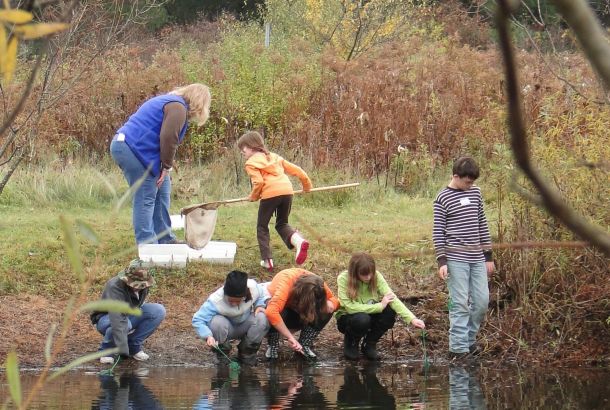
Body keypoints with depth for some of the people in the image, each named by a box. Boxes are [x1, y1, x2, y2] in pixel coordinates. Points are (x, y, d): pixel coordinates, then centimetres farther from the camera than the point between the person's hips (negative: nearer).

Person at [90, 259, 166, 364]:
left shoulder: (144, 285, -14)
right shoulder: (114, 287, -36)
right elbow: (118, 321, -45)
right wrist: (123, 351, -52)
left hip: (129, 316, 6)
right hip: (106, 319, -6)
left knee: (159, 311, -18)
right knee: (124, 324, -41)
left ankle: (134, 346, -3)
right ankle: (105, 350, -10)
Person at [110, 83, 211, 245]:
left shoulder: (169, 101, 24)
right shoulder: (178, 108, -9)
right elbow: (168, 139, -18)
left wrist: (165, 166, 16)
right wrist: (166, 166, -7)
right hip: (133, 149, -11)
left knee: (161, 192, 16)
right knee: (145, 199, -8)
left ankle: (165, 239, 22)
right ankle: (147, 245, -8)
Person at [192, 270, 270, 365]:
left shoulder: (253, 287, -24)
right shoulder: (215, 301, -34)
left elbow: (262, 293, 2)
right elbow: (198, 320, -34)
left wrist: (260, 305, -18)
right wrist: (208, 336, -50)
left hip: (245, 327, 3)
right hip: (227, 328, -3)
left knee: (262, 318, -29)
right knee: (217, 322, -38)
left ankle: (247, 354, -3)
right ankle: (223, 355, -7)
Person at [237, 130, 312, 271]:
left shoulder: (251, 163, 4)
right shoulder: (274, 157, 24)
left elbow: (258, 182, -10)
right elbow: (296, 170, 24)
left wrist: (254, 196, 8)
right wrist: (307, 184, 37)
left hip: (270, 193, -6)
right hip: (287, 191, 6)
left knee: (262, 227, 13)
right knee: (282, 224, 22)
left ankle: (267, 260, 7)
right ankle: (298, 240, -9)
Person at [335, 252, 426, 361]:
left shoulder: (376, 276, -16)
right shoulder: (343, 279, -25)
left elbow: (392, 298, -24)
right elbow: (350, 307, -31)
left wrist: (412, 319, -38)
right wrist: (380, 306, -32)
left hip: (369, 314, 4)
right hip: (347, 317, -4)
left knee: (389, 312, -25)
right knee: (362, 319, -37)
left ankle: (369, 344, -1)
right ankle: (350, 343, -3)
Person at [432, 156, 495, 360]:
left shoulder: (475, 192, 11)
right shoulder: (443, 198, -5)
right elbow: (438, 232, -5)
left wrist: (488, 256, 15)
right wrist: (441, 261, -12)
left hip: (477, 259, 6)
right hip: (456, 259, -6)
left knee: (482, 301, 4)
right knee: (460, 304, -7)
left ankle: (469, 339, 20)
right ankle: (458, 347, -3)